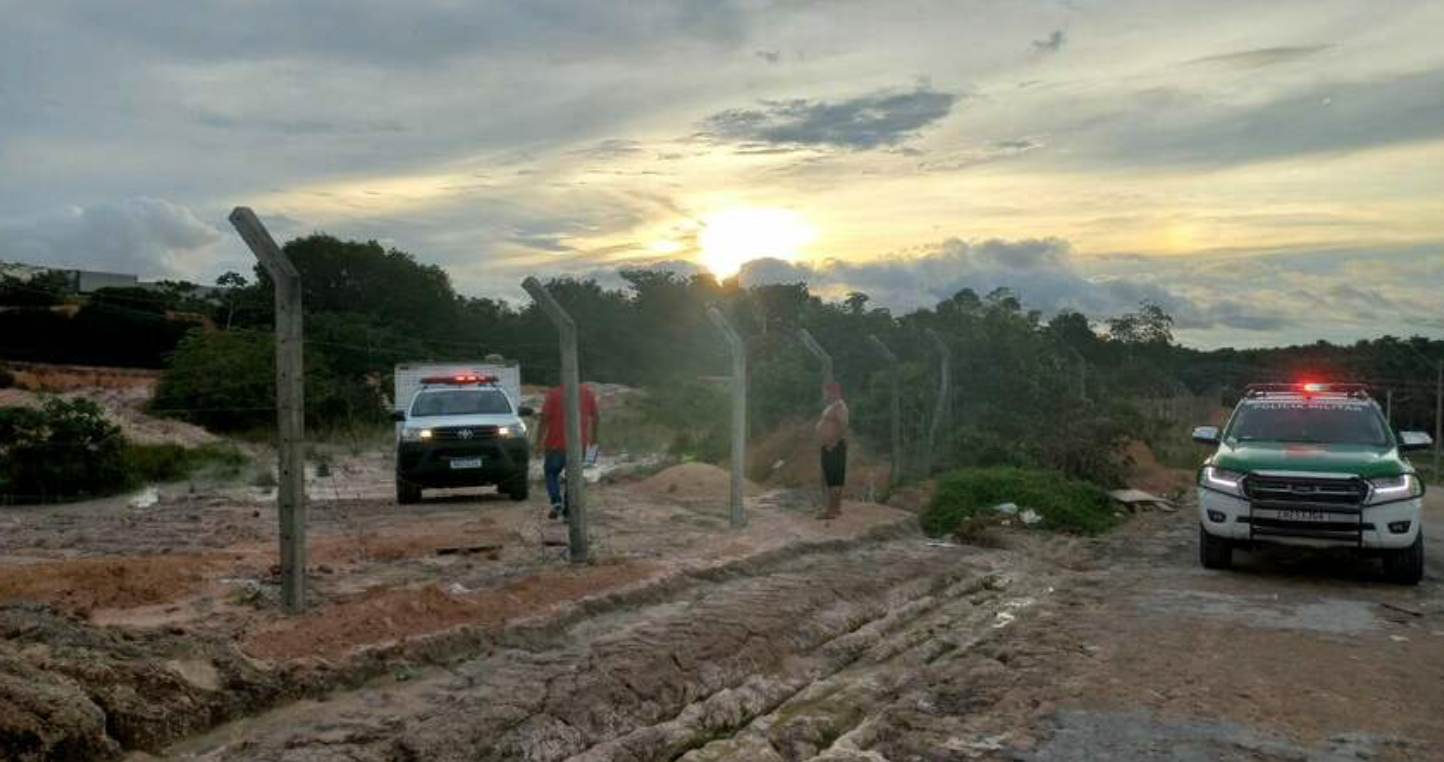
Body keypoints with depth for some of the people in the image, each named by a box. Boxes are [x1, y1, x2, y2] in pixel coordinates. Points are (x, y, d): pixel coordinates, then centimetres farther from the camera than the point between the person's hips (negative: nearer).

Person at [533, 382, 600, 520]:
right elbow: (596, 417, 7)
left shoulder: (553, 394, -8)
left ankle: (556, 502, -5)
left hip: (556, 443, -3)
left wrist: (539, 443, -2)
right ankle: (568, 512, 12)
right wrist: (594, 438, 18)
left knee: (551, 472, 15)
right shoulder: (587, 392, 2)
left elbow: (544, 419, -8)